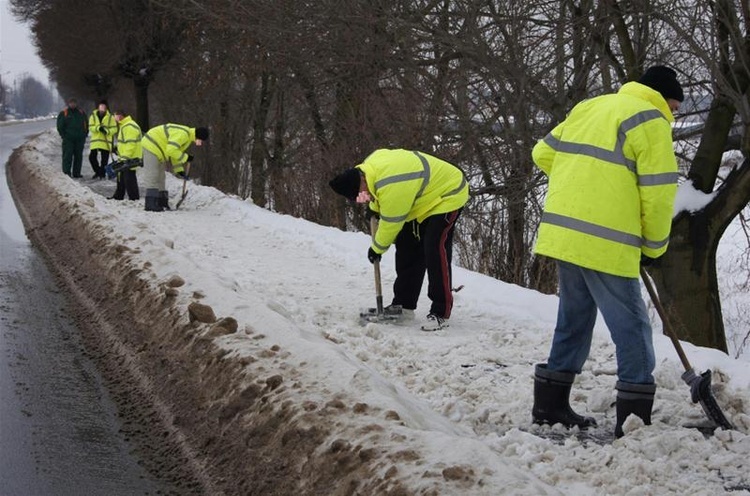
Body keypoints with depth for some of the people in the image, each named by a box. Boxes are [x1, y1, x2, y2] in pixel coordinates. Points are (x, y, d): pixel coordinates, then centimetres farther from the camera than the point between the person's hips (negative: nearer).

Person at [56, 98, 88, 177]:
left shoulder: (81, 113, 15)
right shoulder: (63, 113, 5)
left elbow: (86, 125, 20)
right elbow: (60, 126, 4)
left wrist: (84, 135, 8)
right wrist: (63, 135, -5)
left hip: (79, 139, 3)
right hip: (68, 139, -3)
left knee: (78, 156, 3)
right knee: (67, 156, -9)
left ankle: (76, 173, 7)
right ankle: (66, 172, -9)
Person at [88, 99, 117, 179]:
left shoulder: (110, 117, 2)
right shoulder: (93, 116, 4)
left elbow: (114, 128, -3)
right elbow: (91, 127, -5)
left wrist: (107, 131, -21)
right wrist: (98, 128, -23)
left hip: (106, 142, -1)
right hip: (95, 141, 1)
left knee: (104, 159, 1)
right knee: (92, 157, 0)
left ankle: (102, 173, 15)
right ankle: (97, 171, 20)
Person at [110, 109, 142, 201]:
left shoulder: (129, 127, -20)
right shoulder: (124, 126, 16)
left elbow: (130, 144, -26)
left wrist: (125, 157, -28)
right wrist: (118, 147, 19)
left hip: (130, 159, -11)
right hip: (124, 158, 11)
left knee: (129, 179, -7)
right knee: (121, 178, 20)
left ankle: (134, 199, -2)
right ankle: (118, 197, 31)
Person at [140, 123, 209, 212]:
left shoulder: (188, 137, 9)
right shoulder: (182, 134, -26)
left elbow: (175, 152, 16)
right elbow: (171, 150, -33)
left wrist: (179, 169, 10)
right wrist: (185, 158, -23)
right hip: (151, 146, -11)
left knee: (160, 177, 13)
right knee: (152, 176, -12)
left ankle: (162, 203, 18)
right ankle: (150, 204, -15)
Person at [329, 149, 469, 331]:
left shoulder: (392, 187, -37)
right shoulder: (369, 166, -10)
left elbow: (391, 224, -24)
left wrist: (377, 249, -8)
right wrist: (373, 208, 14)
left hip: (448, 195, -10)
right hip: (425, 197, 10)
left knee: (435, 250, -20)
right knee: (406, 246, 9)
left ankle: (440, 313, -17)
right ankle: (404, 304, 17)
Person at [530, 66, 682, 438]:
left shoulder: (588, 107, 18)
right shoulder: (650, 120, -5)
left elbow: (544, 154, 23)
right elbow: (658, 192, -10)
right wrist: (654, 247, 2)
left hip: (563, 233, 8)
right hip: (605, 243, -7)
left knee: (574, 320, 18)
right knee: (630, 326, 0)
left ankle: (550, 405, 23)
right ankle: (634, 417, -2)